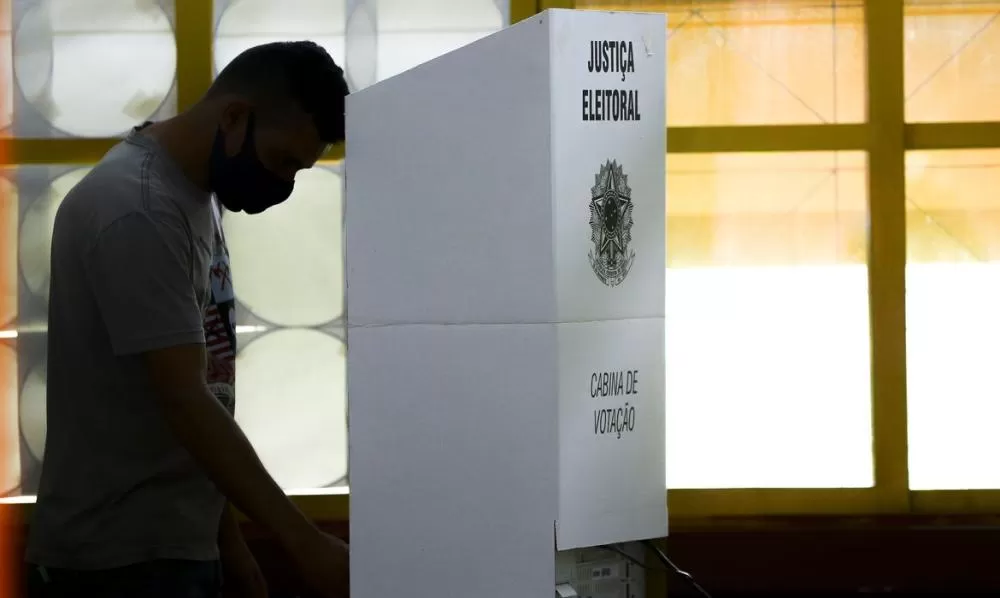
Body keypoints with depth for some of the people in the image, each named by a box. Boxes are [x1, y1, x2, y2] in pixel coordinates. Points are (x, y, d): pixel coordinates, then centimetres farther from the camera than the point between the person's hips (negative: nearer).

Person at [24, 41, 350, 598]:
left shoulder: (198, 196, 12)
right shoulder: (137, 209, -18)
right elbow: (183, 402, -24)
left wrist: (228, 541, 16)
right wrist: (305, 542, -27)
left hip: (175, 549, 9)